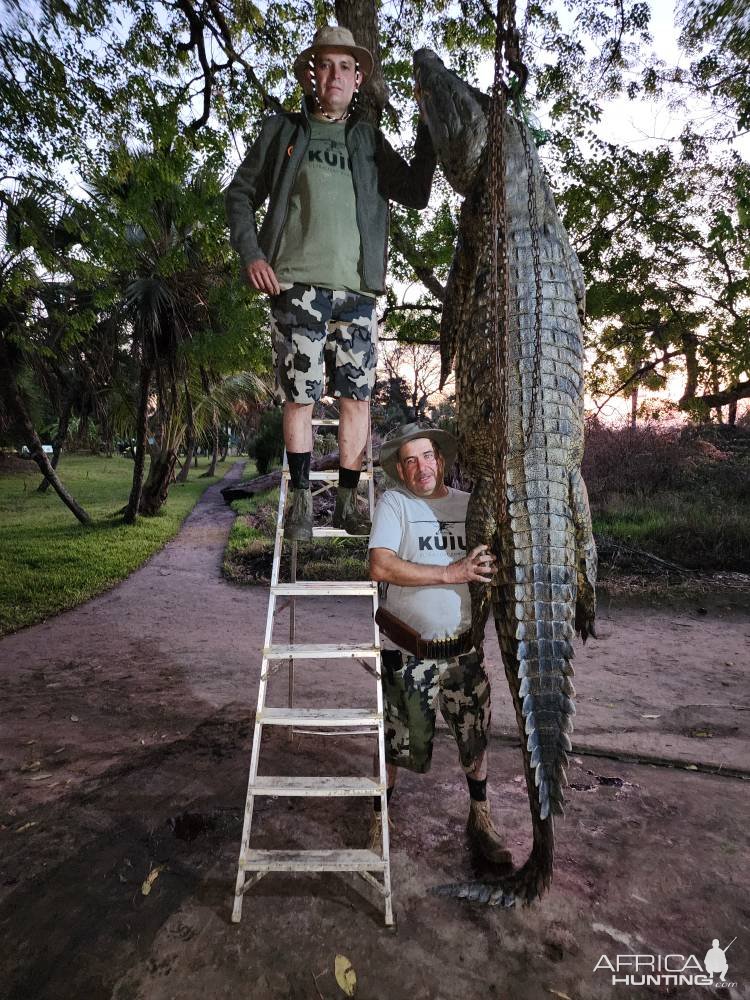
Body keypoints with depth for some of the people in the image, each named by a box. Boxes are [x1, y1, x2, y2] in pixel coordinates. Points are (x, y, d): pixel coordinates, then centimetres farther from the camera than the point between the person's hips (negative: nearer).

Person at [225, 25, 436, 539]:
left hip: (356, 288, 2)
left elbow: (415, 194, 13)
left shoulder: (368, 139, 21)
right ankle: (301, 500, 8)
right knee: (300, 397, -3)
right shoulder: (283, 130, 16)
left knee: (357, 398, -1)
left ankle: (347, 501, 10)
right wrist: (251, 254, -2)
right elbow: (240, 194, 13)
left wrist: (429, 130, 5)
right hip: (298, 285, -2)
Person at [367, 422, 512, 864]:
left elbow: (491, 567, 16)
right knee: (397, 743, 11)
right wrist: (450, 573, -24)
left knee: (477, 737, 17)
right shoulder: (394, 502, -8)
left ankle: (481, 818, 40)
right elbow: (381, 566, -22)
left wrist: (491, 563, -7)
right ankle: (379, 817, 35)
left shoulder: (471, 504, 5)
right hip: (410, 651, -3)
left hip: (464, 648, 4)